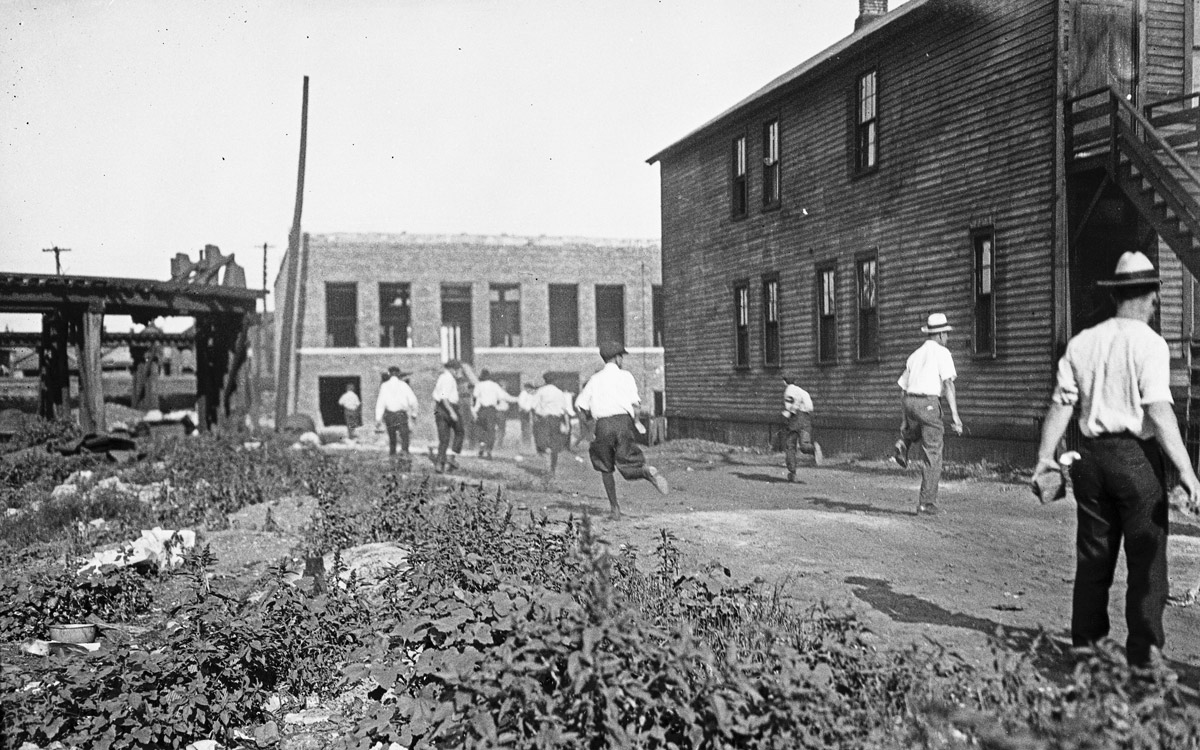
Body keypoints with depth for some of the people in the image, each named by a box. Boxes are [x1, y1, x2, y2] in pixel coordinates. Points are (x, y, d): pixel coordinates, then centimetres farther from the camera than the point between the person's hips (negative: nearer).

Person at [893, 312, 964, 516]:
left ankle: (904, 442, 9)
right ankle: (927, 502, 0)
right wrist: (954, 414, -14)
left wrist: (904, 422, 24)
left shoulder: (914, 355, 19)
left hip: (909, 401, 6)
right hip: (928, 403, -6)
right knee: (932, 455, 1)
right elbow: (948, 383, -10)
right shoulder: (941, 352, 1)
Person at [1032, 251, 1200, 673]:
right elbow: (1158, 412, -18)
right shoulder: (1149, 344, -8)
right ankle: (1143, 653, 7)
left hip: (1090, 455, 5)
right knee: (1146, 558, 5)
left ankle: (1084, 644, 19)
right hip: (1135, 456, -5)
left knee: (1093, 554, 14)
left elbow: (1060, 405, 4)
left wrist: (1045, 458, 7)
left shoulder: (1081, 342, 7)